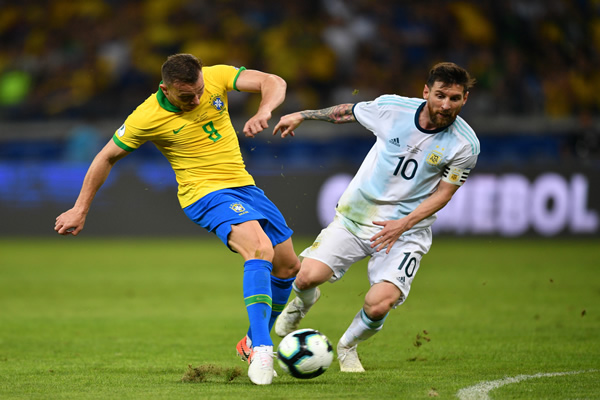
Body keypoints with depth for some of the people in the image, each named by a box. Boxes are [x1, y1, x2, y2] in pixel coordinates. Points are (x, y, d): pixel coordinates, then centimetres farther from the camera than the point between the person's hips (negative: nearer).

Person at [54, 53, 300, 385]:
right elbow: (107, 157, -4)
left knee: (288, 266, 11)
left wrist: (264, 111, -35)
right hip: (205, 194, -6)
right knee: (260, 249, -31)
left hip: (242, 184, 6)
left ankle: (253, 342, 31)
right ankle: (261, 352, -36)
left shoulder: (216, 77, -9)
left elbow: (273, 82, -13)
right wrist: (80, 210, 0)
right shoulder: (147, 118, -17)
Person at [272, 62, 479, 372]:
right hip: (355, 216, 1)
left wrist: (403, 224, -19)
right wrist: (301, 116, 19)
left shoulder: (465, 145, -13)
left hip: (407, 231, -1)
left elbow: (443, 193, -6)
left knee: (378, 306, -21)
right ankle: (302, 302, 26)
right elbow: (347, 112, 10)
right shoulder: (392, 108, -10)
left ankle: (348, 346, 15)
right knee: (307, 277, -15)